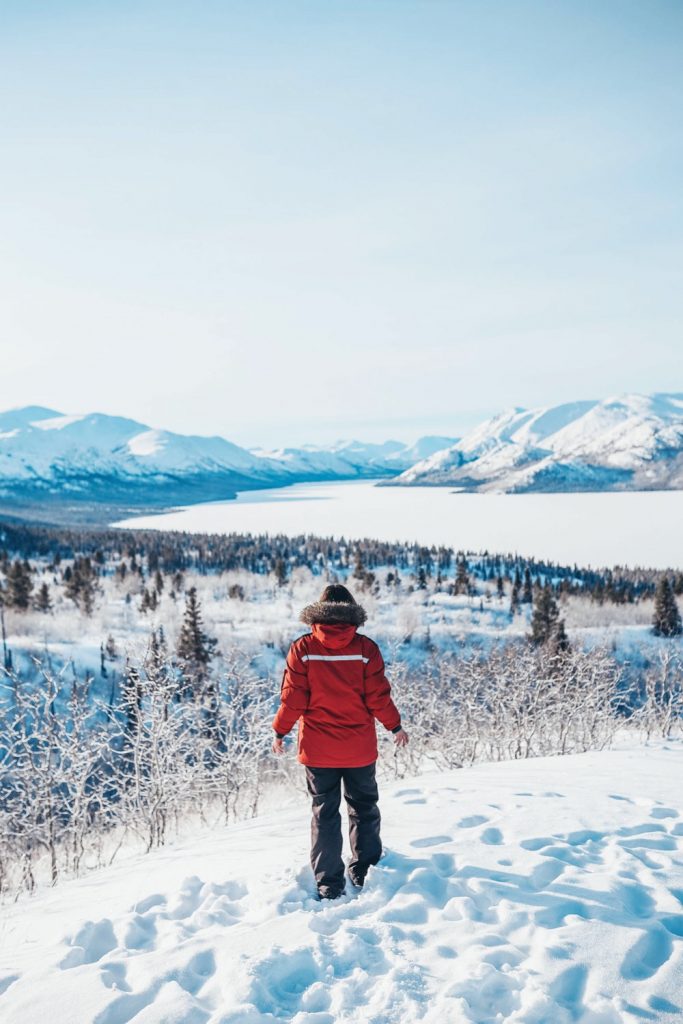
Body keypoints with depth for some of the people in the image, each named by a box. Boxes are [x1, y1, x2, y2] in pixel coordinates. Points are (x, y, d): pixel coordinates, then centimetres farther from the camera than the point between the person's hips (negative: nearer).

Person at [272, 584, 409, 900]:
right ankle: (365, 873, 27)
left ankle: (330, 885, 15)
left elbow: (292, 698, -8)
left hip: (317, 749, 0)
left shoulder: (303, 648, -9)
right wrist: (396, 727, 8)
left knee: (324, 814, 11)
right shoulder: (365, 648, -9)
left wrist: (280, 732, 6)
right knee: (364, 808, 19)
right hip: (359, 749, 0)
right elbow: (378, 696, -7)